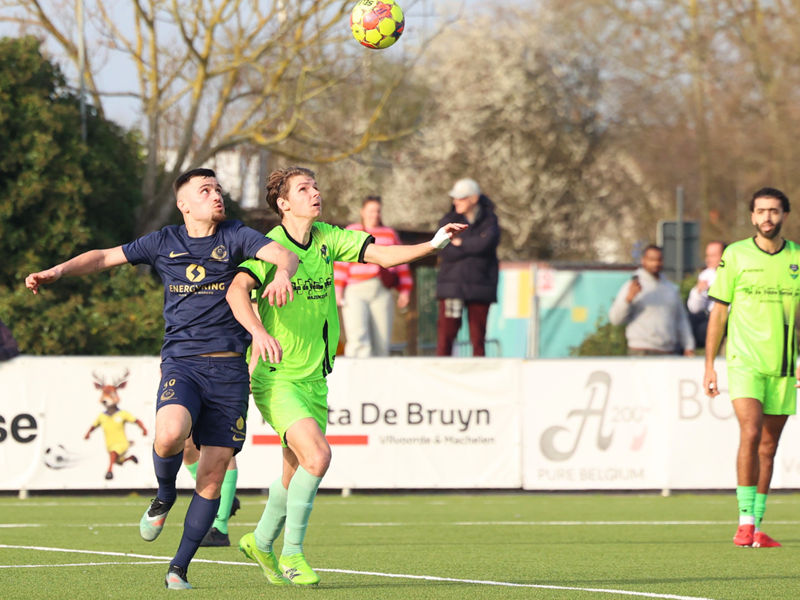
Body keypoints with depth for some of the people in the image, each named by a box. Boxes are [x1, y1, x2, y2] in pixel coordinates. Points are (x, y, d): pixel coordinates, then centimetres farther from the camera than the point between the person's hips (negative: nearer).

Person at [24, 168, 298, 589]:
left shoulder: (235, 237, 5)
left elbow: (283, 254, -9)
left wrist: (282, 275, -33)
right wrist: (58, 271, 1)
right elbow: (104, 257, 16)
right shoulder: (164, 244, 9)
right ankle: (164, 496, 5)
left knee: (214, 470, -4)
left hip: (229, 368, 1)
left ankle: (179, 566, 8)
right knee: (170, 435, -30)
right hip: (181, 362, -1)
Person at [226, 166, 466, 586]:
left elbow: (383, 255, 1)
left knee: (297, 472, 14)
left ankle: (260, 543, 39)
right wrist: (258, 331, -48)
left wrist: (433, 244, -15)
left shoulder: (327, 239, 5)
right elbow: (237, 290, -30)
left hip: (314, 378, 7)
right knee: (317, 455, -23)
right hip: (276, 377, -7)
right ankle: (292, 552, -8)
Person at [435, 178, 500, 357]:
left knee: (478, 337, 0)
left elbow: (487, 243, -13)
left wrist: (461, 243, -4)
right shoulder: (448, 221, 7)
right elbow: (447, 252, -7)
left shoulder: (489, 220, 8)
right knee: (446, 335, -8)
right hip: (452, 286, 0)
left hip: (480, 287, 0)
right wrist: (473, 246, -9)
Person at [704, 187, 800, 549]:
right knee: (750, 433, -19)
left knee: (768, 446, 6)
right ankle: (745, 521, -17)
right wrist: (709, 365, 2)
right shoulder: (735, 256, -1)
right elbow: (719, 312, 4)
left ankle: (757, 528, 13)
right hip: (744, 361, -3)